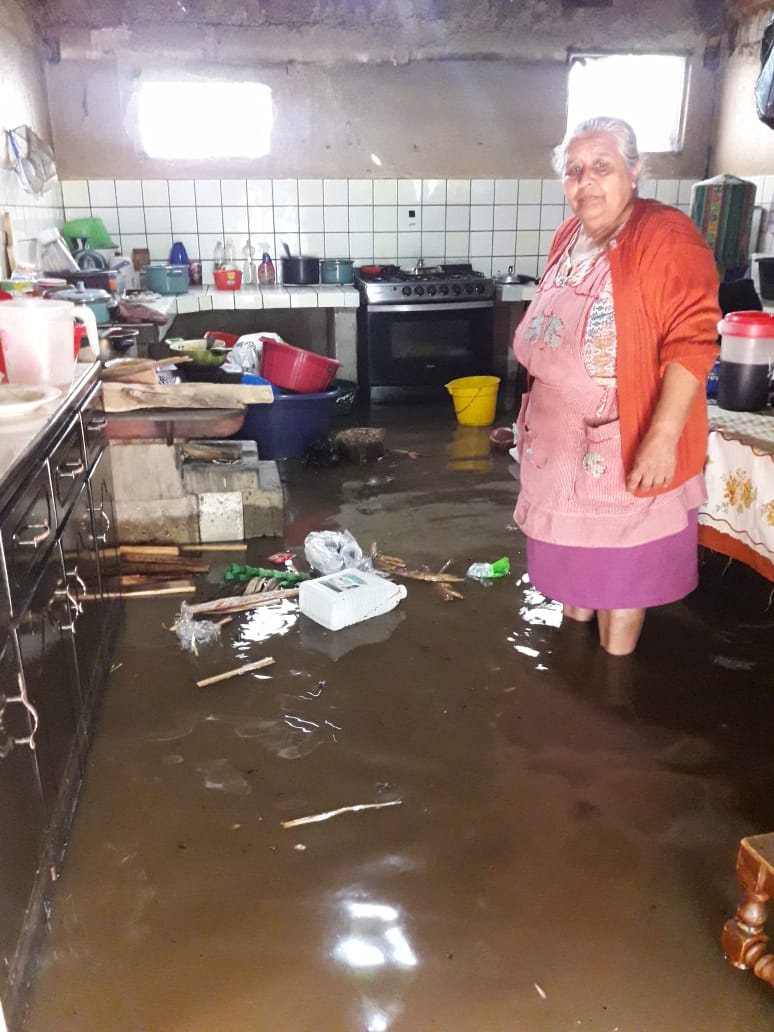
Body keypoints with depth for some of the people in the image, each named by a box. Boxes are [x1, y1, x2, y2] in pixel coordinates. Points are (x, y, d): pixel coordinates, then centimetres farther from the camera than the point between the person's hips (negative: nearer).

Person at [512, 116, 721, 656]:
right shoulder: (568, 236, 7)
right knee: (571, 537, 21)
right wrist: (535, 413, 18)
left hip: (628, 440, -7)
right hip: (560, 433, 8)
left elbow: (691, 343, -22)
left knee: (621, 552, 6)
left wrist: (663, 437, -27)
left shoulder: (667, 237, -17)